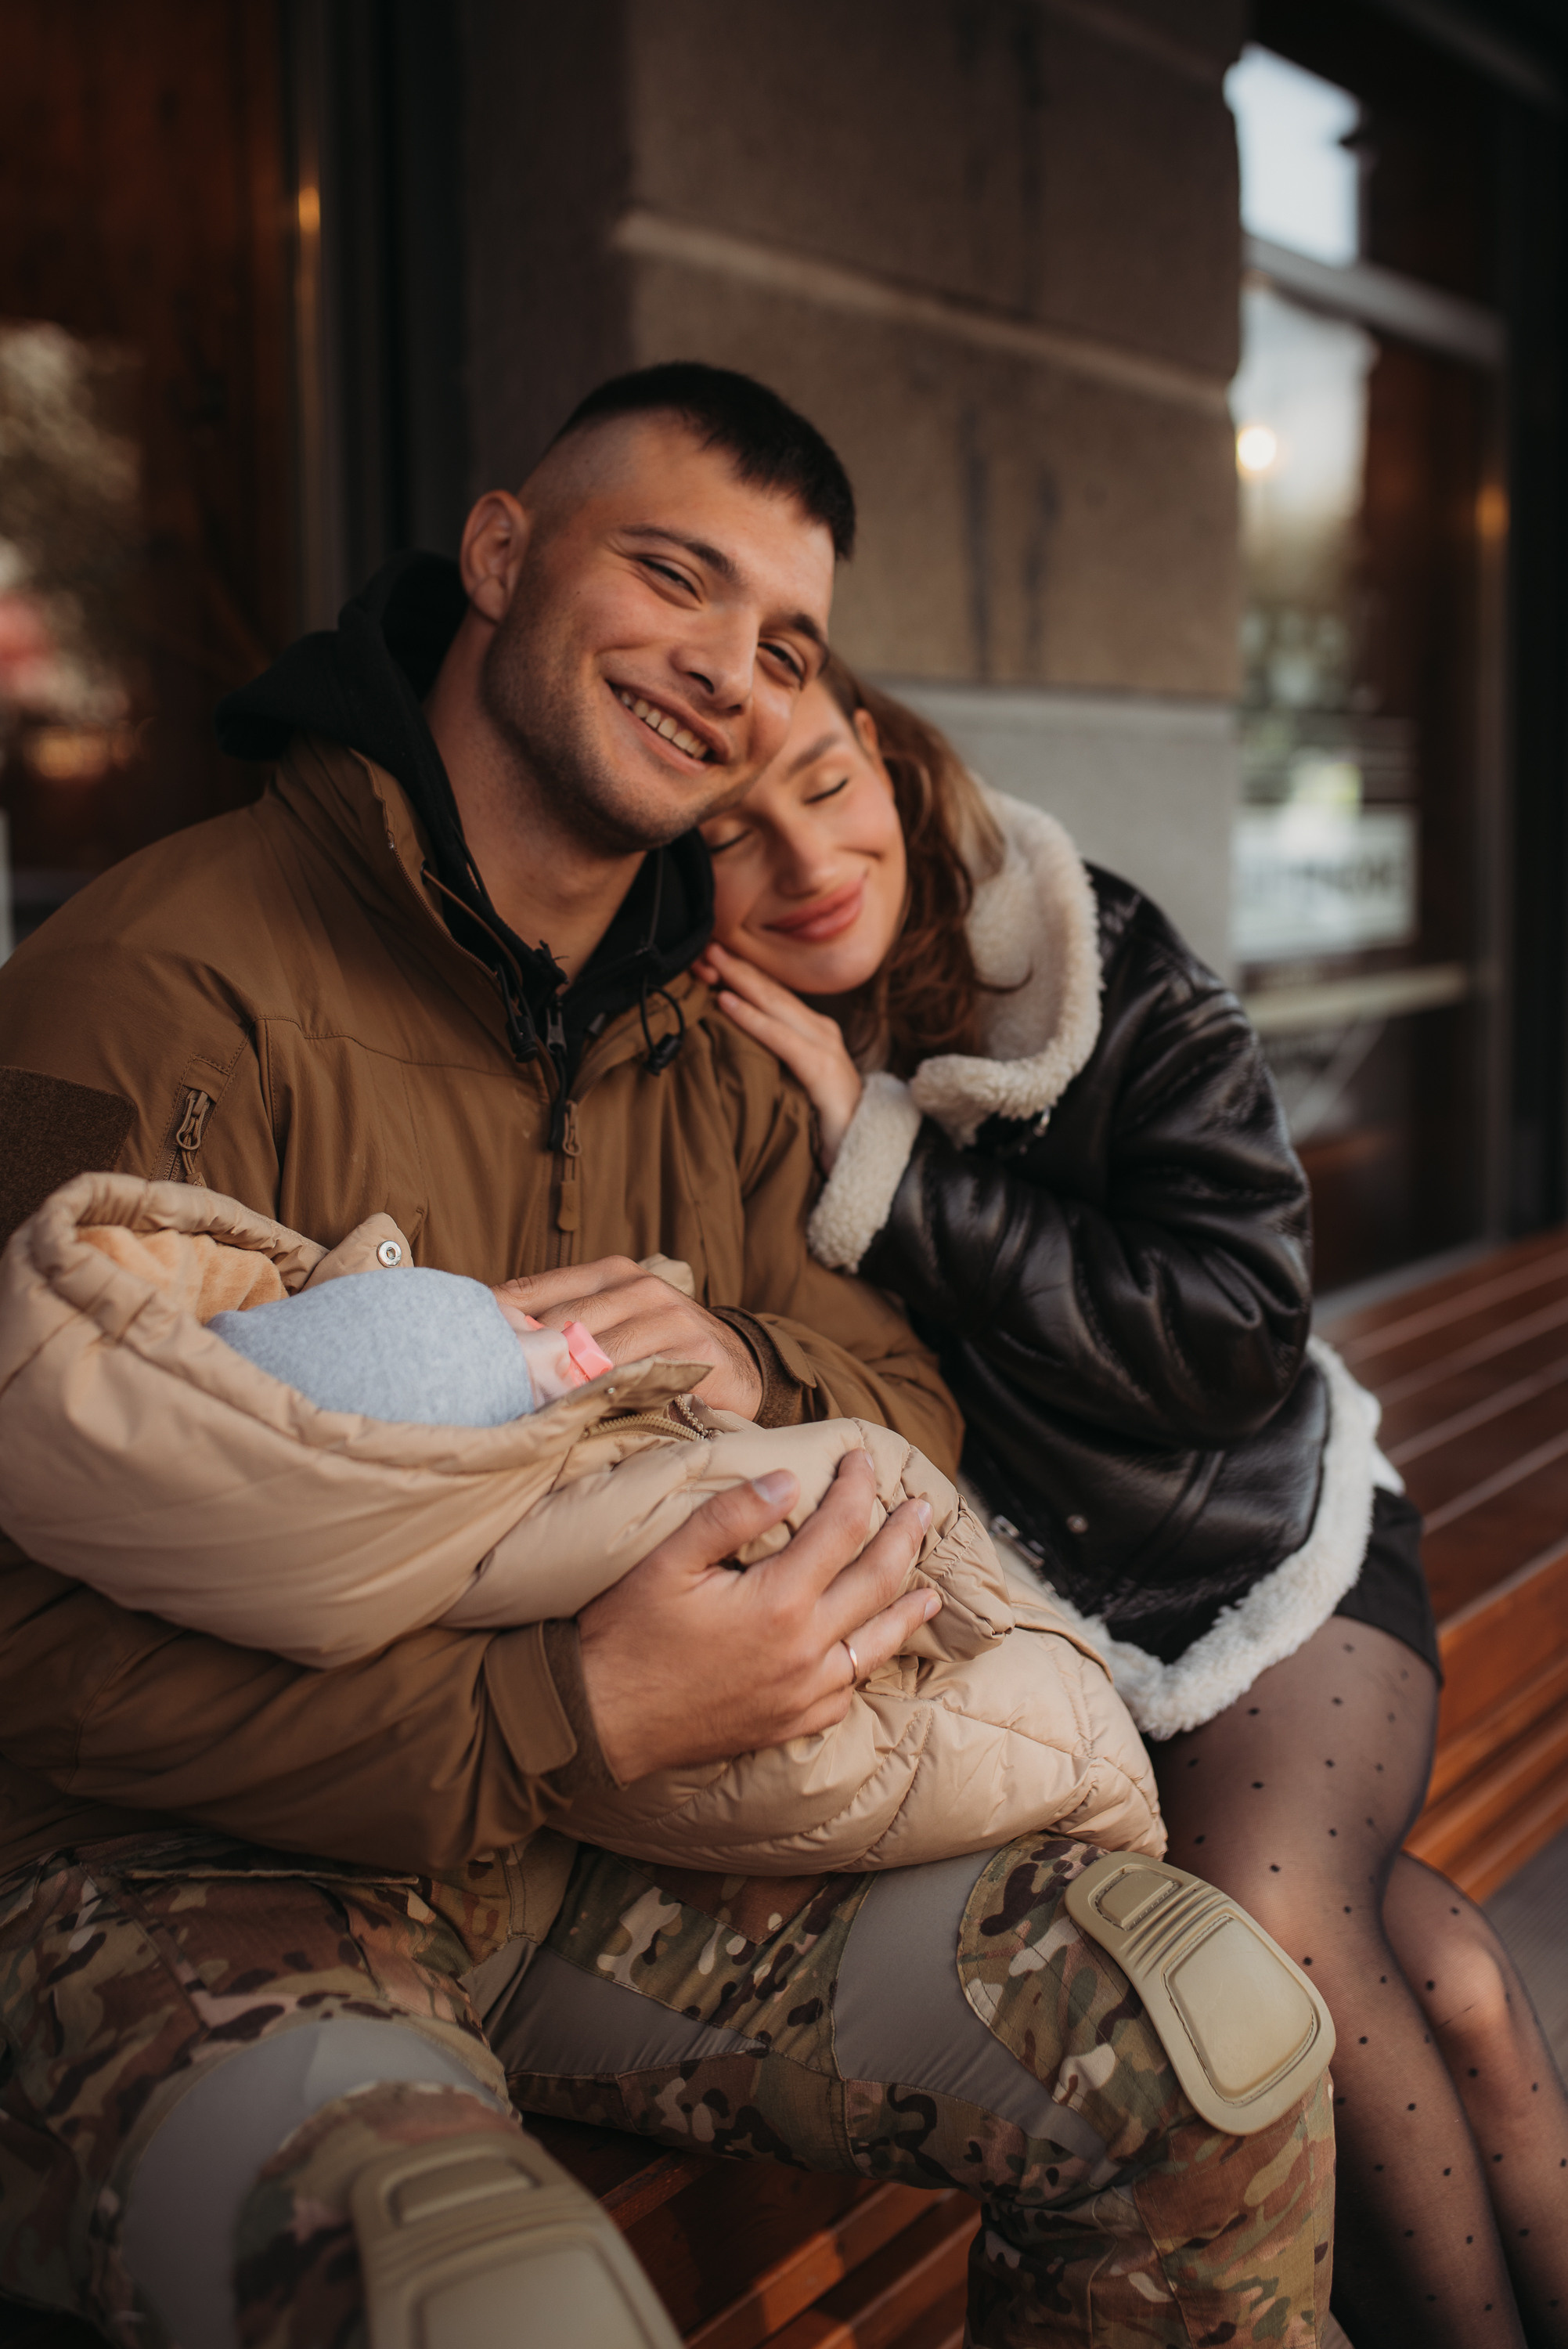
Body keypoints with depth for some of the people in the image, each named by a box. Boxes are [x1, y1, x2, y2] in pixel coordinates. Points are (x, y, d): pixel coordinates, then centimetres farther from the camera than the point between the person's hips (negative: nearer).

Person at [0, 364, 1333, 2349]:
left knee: (1217, 2043, -8)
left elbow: (912, 1402, 11)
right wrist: (573, 1717, -29)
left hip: (604, 1846, 6)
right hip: (177, 1865, -6)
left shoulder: (711, 1048, 10)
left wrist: (748, 1365, -13)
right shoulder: (168, 994, -15)